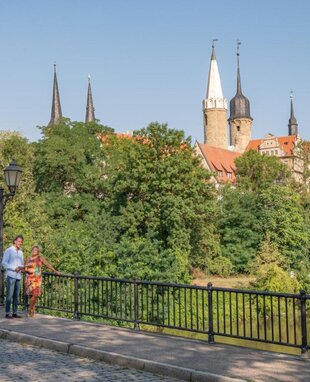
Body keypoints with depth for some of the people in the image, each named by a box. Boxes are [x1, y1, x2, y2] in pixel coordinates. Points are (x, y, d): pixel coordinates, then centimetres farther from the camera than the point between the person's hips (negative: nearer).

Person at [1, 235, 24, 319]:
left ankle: (15, 313, 9)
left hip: (18, 276, 6)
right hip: (11, 276, -6)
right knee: (9, 295, -7)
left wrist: (22, 268, -1)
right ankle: (7, 313, -3)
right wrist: (14, 268, -16)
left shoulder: (21, 252, 17)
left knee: (16, 295, 6)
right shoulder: (9, 250, -1)